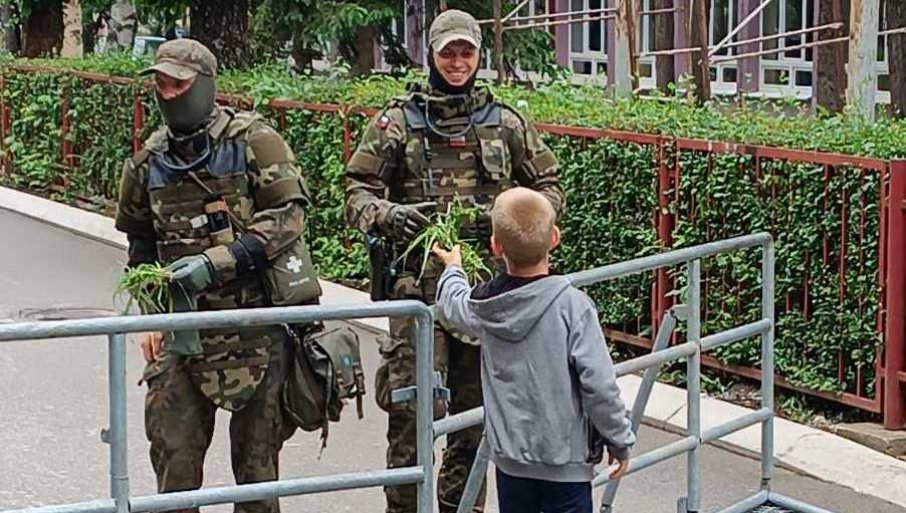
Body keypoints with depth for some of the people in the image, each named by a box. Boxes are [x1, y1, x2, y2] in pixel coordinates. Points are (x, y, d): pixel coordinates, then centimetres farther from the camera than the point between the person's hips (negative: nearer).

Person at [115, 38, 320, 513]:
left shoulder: (254, 141, -6)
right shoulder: (149, 161, 9)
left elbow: (287, 216, -14)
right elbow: (140, 244, 21)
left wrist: (215, 263, -21)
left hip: (256, 321, -4)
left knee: (256, 451, 5)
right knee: (173, 449, 1)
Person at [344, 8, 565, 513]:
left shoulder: (506, 122, 8)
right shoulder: (397, 121, 3)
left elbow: (550, 187, 13)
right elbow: (358, 191, 2)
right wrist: (387, 215, -20)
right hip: (417, 282, -2)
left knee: (474, 405, 11)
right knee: (411, 407, -9)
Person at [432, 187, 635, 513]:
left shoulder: (484, 307, -3)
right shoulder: (572, 305, -17)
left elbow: (452, 303, 22)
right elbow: (599, 384, -17)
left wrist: (453, 269, 43)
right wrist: (620, 440, -4)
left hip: (510, 458, 4)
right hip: (565, 461, -4)